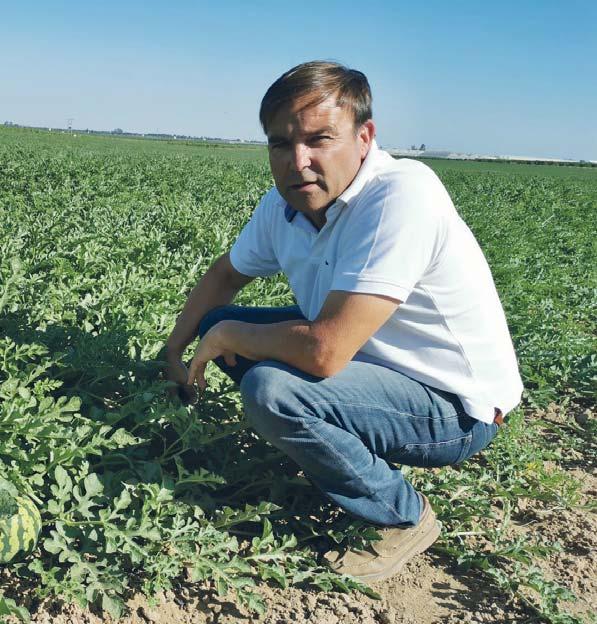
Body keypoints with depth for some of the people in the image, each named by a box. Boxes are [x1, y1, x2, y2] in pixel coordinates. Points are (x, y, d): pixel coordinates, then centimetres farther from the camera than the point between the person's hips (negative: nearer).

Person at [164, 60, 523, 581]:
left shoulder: (402, 196, -31)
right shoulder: (284, 204, -5)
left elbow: (323, 352, -35)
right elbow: (226, 274, 16)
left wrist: (227, 336, -17)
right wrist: (174, 351, 11)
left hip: (455, 407, -8)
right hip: (369, 360, 8)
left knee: (270, 389, -30)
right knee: (221, 323, 4)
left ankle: (404, 517, -4)